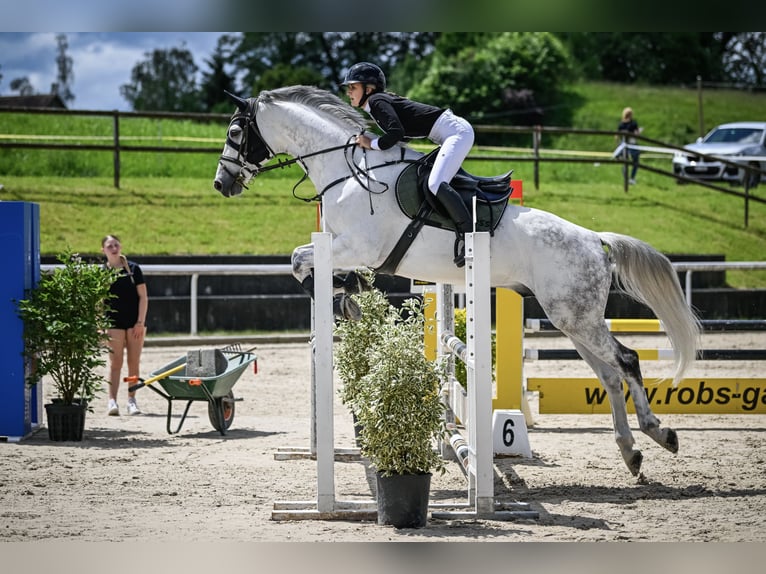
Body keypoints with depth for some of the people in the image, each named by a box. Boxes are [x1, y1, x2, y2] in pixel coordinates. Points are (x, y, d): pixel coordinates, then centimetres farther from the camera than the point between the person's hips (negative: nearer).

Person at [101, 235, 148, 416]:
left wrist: (140, 322, -6)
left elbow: (143, 297, 1)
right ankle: (112, 401, -9)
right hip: (114, 323, -1)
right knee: (115, 362, -5)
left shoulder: (133, 269, 2)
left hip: (134, 323, 1)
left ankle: (132, 400, 11)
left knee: (134, 362, 4)